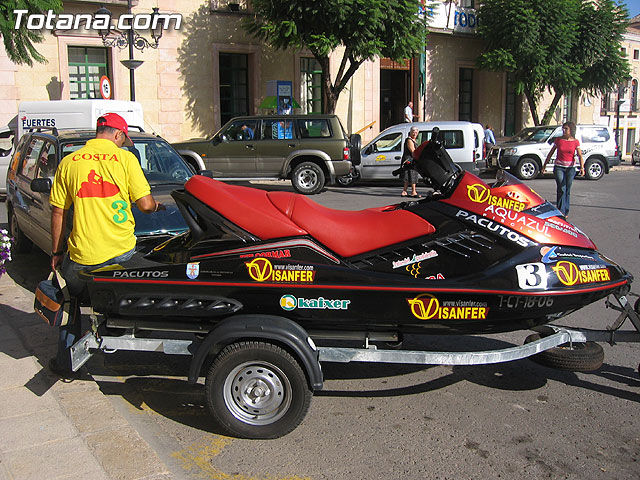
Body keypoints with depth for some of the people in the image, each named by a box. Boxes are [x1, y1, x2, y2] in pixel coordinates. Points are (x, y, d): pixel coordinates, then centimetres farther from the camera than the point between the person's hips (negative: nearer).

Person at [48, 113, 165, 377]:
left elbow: (58, 211, 6)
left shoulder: (68, 162, 4)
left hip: (81, 256, 1)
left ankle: (65, 362, 28)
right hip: (121, 251, -1)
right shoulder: (125, 158, -2)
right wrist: (157, 205, 18)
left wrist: (56, 252, 15)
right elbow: (145, 204, -6)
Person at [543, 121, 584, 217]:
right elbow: (551, 153, 10)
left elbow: (580, 156, -5)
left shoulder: (576, 142, 1)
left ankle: (565, 212, 15)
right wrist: (545, 165, 11)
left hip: (570, 168, 1)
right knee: (561, 189, -12)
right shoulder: (558, 140, 2)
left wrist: (582, 167, -20)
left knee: (567, 190, 5)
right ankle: (560, 211, -10)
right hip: (559, 167, -1)